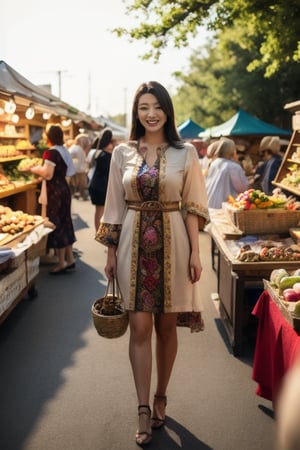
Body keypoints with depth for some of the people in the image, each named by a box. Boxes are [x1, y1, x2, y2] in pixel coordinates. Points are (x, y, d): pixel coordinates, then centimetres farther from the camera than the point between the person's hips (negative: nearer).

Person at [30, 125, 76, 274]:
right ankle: (70, 259, 21)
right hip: (64, 188, 9)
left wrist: (35, 169, -5)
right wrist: (41, 169, 17)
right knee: (65, 222, 14)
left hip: (55, 191, -9)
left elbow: (47, 174, -22)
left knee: (56, 224, -1)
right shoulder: (64, 151, 10)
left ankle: (61, 263, 5)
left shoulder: (51, 152, -17)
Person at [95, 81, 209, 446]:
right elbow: (115, 206, 6)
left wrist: (195, 253, -4)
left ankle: (160, 398, 27)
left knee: (166, 326, 9)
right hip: (135, 245, 1)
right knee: (140, 327, 0)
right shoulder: (122, 153, 3)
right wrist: (110, 253, 3)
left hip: (172, 244, 0)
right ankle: (144, 410, 9)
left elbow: (192, 207, 1)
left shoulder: (185, 153, 0)